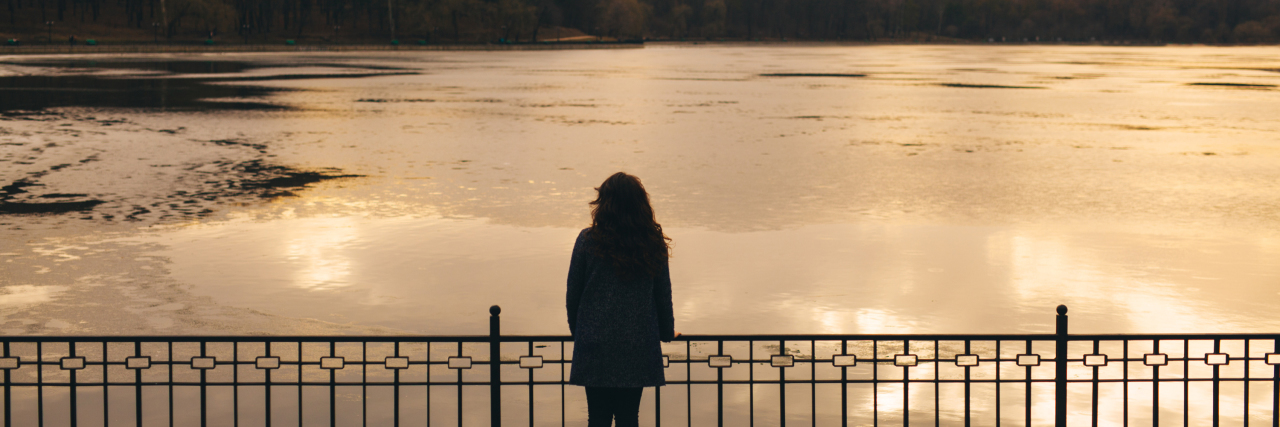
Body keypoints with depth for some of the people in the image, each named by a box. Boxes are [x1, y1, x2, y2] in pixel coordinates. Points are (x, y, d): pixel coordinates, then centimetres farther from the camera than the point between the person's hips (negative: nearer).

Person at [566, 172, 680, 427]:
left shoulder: (587, 241, -7)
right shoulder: (654, 244, -1)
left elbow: (573, 294, 0)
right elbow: (663, 295, 7)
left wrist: (577, 330, 17)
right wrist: (667, 332, 23)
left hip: (595, 347, -1)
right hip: (638, 346, 1)